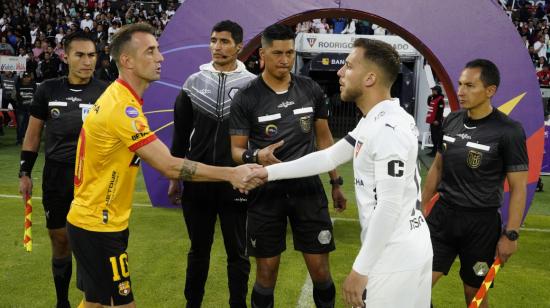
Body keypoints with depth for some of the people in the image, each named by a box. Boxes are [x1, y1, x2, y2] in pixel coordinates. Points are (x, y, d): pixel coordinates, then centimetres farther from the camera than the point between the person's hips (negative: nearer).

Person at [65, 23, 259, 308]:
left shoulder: (116, 97, 7)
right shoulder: (122, 107, -25)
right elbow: (169, 166, -28)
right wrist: (231, 173, -27)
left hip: (90, 220, 10)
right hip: (98, 226, -10)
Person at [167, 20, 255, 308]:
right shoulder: (194, 83, 4)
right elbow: (180, 135, 9)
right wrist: (175, 178, 10)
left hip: (236, 184, -2)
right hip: (197, 182, 3)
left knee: (237, 252, 9)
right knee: (198, 250, 16)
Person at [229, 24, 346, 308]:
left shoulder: (311, 90, 2)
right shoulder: (245, 98, -8)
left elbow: (324, 138, 12)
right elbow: (237, 150, -5)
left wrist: (336, 182, 11)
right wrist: (256, 157, -27)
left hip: (308, 189, 2)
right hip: (267, 192, -2)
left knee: (320, 269, 5)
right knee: (266, 271, 7)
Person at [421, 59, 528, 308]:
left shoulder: (508, 131, -13)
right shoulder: (451, 120, 2)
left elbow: (518, 187, -10)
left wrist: (511, 234, -14)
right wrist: (421, 208, 14)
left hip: (481, 222, -4)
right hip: (442, 214, 4)